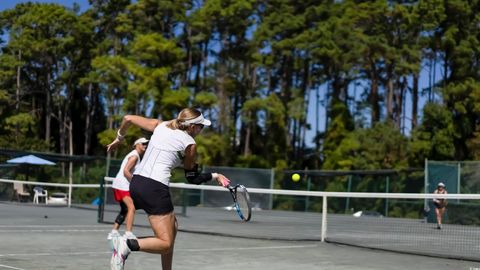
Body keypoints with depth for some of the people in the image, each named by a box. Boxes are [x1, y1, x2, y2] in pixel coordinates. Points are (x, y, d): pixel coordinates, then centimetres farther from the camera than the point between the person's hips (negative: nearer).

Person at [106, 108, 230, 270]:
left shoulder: (160, 126, 15)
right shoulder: (189, 144, 0)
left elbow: (128, 118, 17)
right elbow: (192, 178, 11)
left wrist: (119, 138, 32)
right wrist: (215, 176, 23)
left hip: (135, 183, 8)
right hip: (155, 188, -8)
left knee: (172, 227, 22)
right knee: (166, 244, -6)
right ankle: (126, 244, -26)